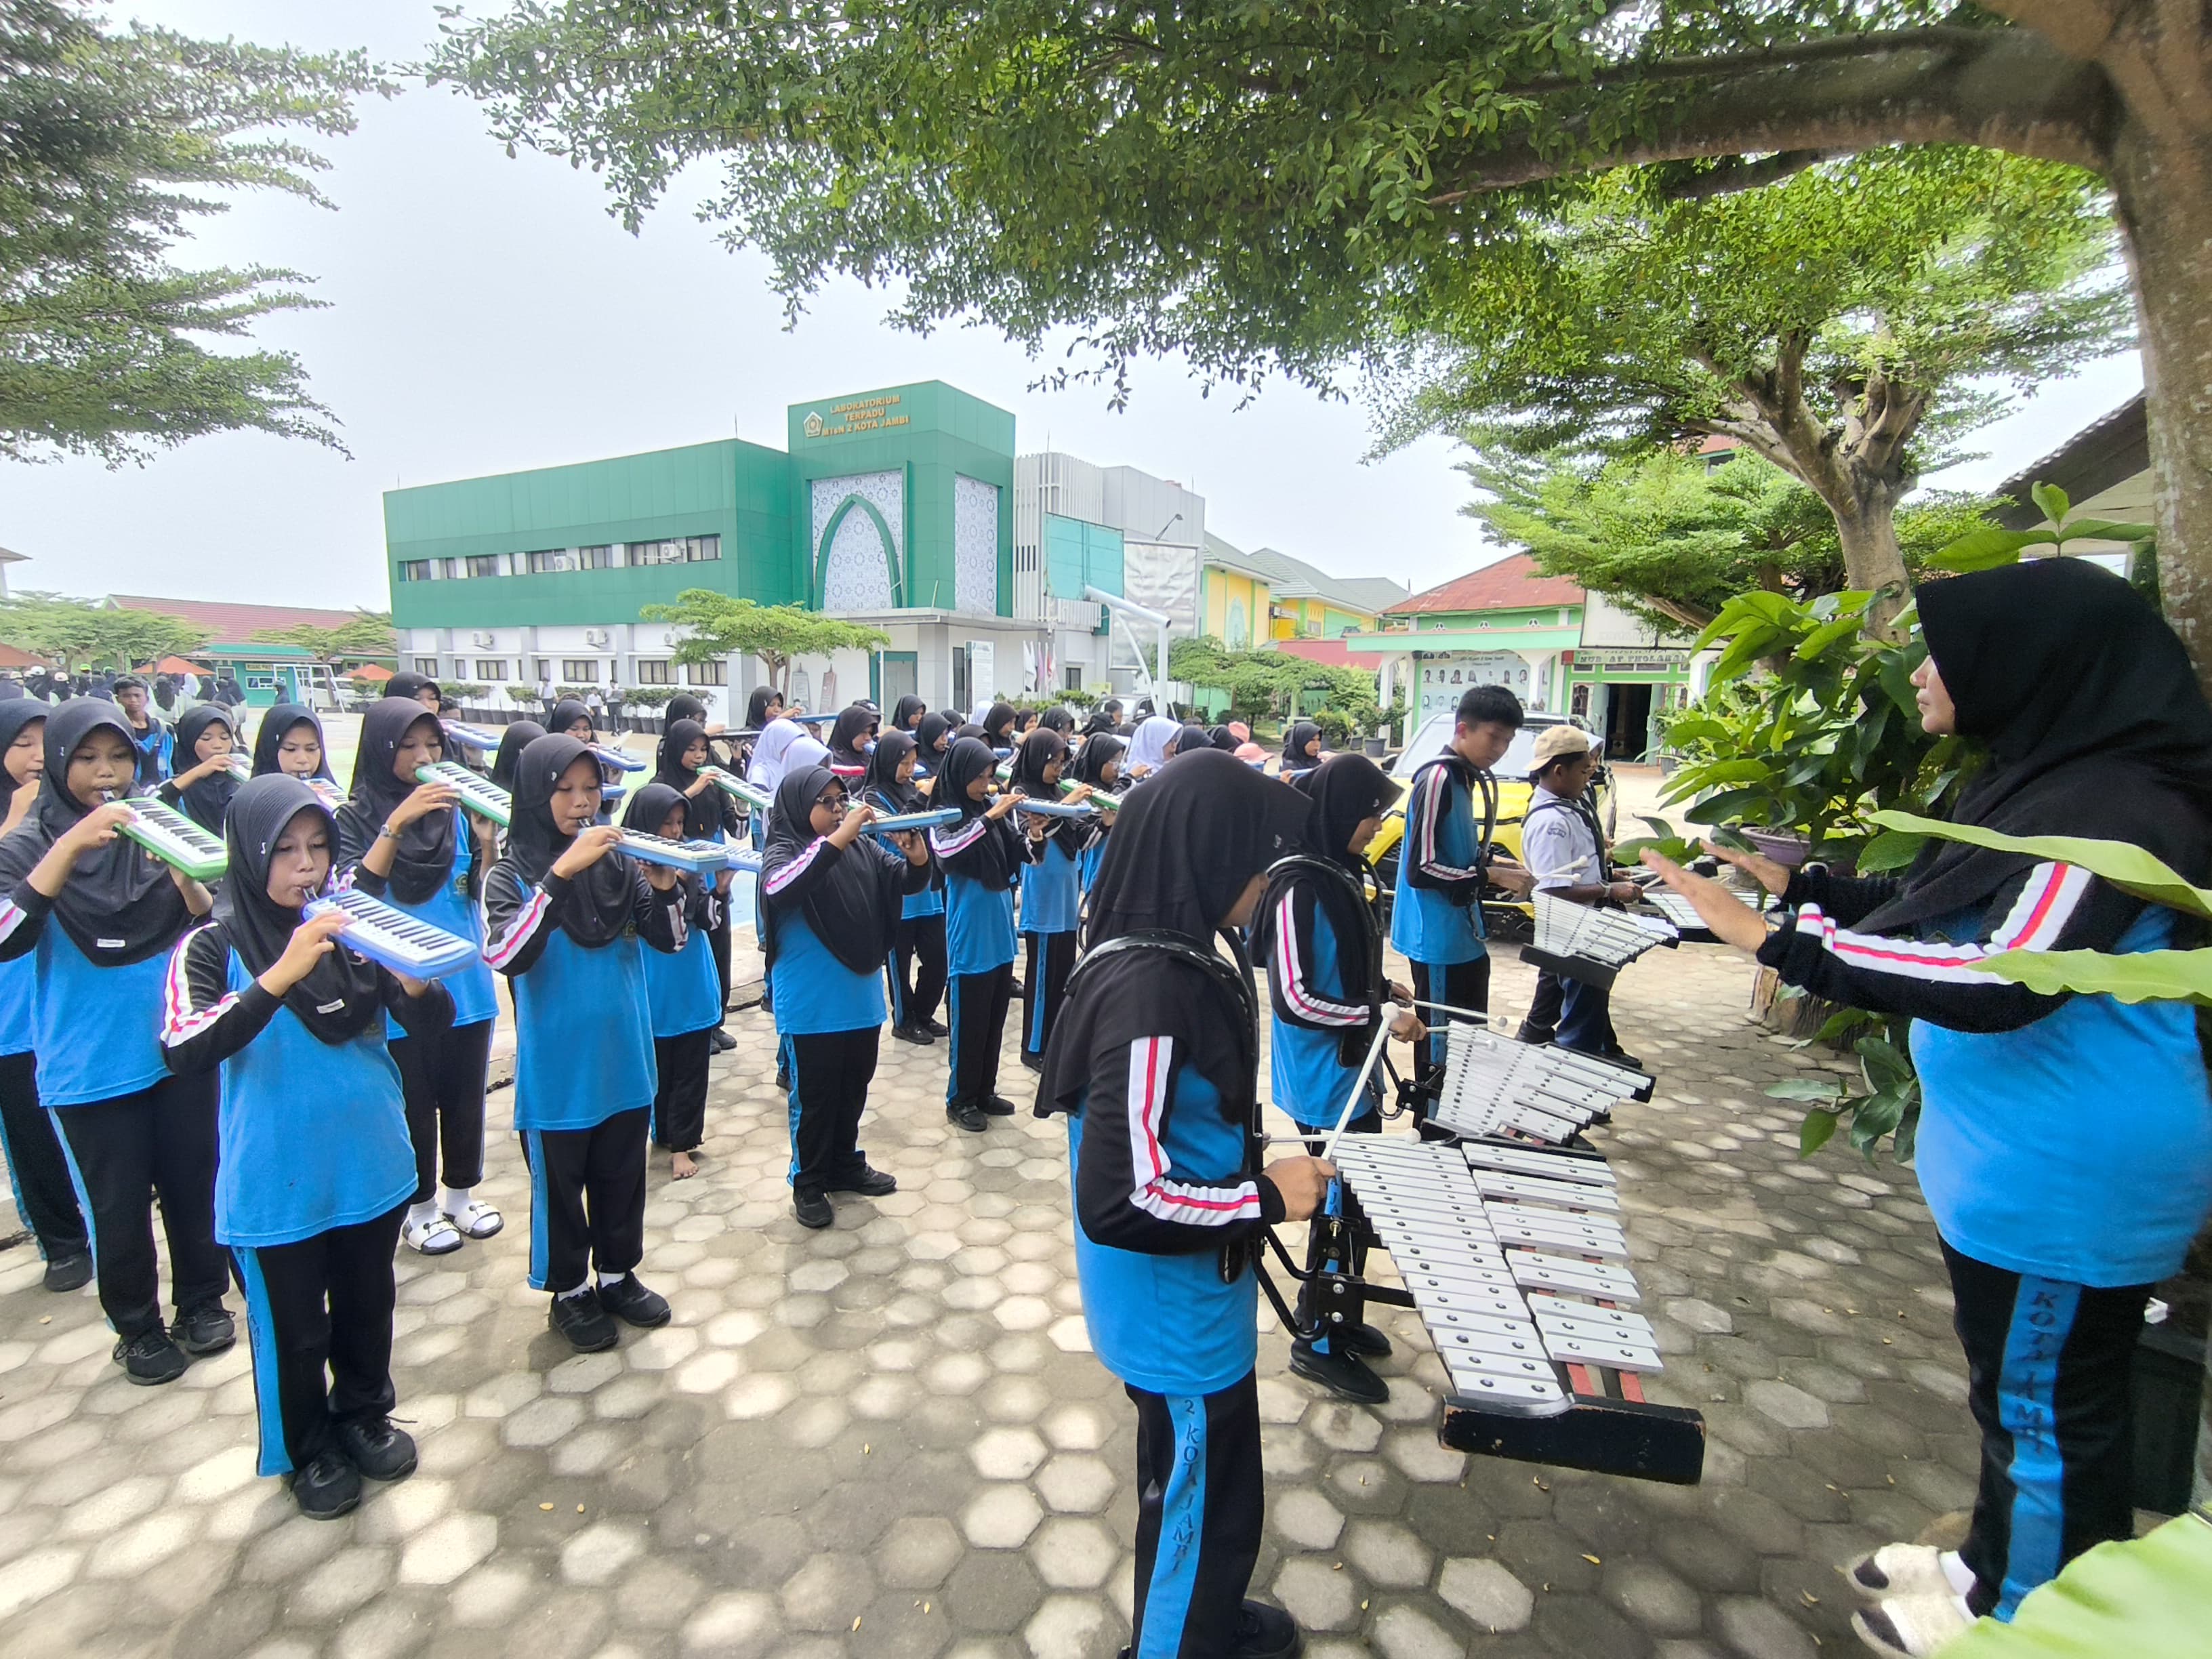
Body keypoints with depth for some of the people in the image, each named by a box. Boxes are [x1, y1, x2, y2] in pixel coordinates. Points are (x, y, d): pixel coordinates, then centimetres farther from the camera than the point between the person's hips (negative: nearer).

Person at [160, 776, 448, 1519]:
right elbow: (184, 1053, -27)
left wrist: (413, 978, -26)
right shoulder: (213, 947, -12)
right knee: (294, 1329, 16)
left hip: (371, 1169, 3)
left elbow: (433, 1021, -5)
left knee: (367, 1307, 21)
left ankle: (365, 1416, 45)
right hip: (277, 1186, -3)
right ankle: (309, 1451, 40)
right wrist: (281, 975, -38)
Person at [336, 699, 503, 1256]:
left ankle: (462, 1194, 32)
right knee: (414, 1102, 8)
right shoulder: (356, 816, -5)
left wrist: (487, 841, -19)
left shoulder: (456, 809, 2)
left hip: (465, 981, 3)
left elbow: (484, 892, -1)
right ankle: (419, 1208, 27)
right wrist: (397, 823, -26)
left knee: (465, 1095, 13)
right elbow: (355, 892, -18)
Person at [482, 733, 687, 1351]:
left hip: (624, 1061, 3)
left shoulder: (619, 863, -2)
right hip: (557, 1069, -3)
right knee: (560, 1185, 13)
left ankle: (618, 1275, 37)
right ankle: (568, 1292, 32)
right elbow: (505, 955, -26)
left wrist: (665, 887, -21)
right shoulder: (511, 875, -9)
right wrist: (561, 873, -33)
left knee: (622, 1178, 17)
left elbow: (670, 941, -1)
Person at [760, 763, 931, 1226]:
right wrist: (836, 840, -36)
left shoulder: (862, 846, 2)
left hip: (862, 997, 5)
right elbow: (780, 889, -32)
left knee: (853, 1089, 19)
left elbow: (908, 882, 2)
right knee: (814, 1096, 9)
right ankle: (808, 1182, 26)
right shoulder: (783, 852, -10)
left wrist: (918, 860, -21)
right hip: (811, 1006, -5)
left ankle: (845, 1164, 38)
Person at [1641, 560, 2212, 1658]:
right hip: (2014, 1158, 9)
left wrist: (1778, 944, -35)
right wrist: (1790, 880, 12)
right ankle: (1994, 1567, 43)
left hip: (2069, 1180, -9)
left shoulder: (2116, 806, -24)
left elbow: (2004, 980, -34)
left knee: (2049, 1403, 11)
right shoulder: (2047, 782, 6)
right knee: (2016, 1382, 24)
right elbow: (1929, 912, 18)